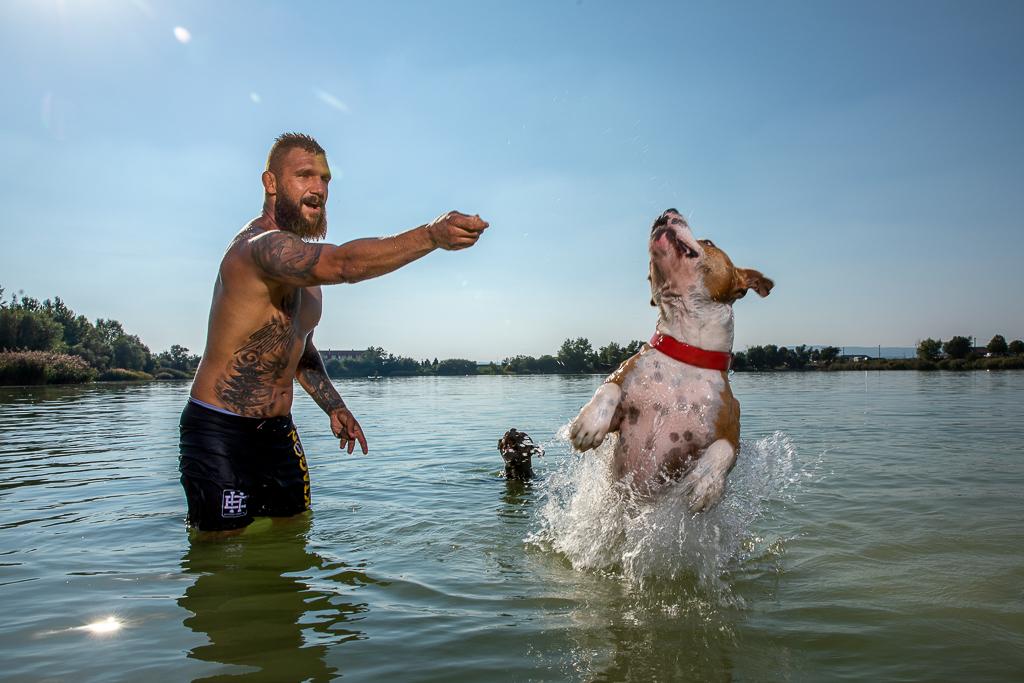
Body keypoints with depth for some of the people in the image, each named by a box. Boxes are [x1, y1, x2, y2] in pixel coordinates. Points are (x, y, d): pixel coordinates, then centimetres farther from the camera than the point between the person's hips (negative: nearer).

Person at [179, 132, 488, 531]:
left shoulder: (302, 266, 13)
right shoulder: (259, 245, -20)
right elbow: (344, 264, -40)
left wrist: (333, 406, 16)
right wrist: (432, 235, -50)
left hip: (277, 430, 9)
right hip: (220, 434, -9)